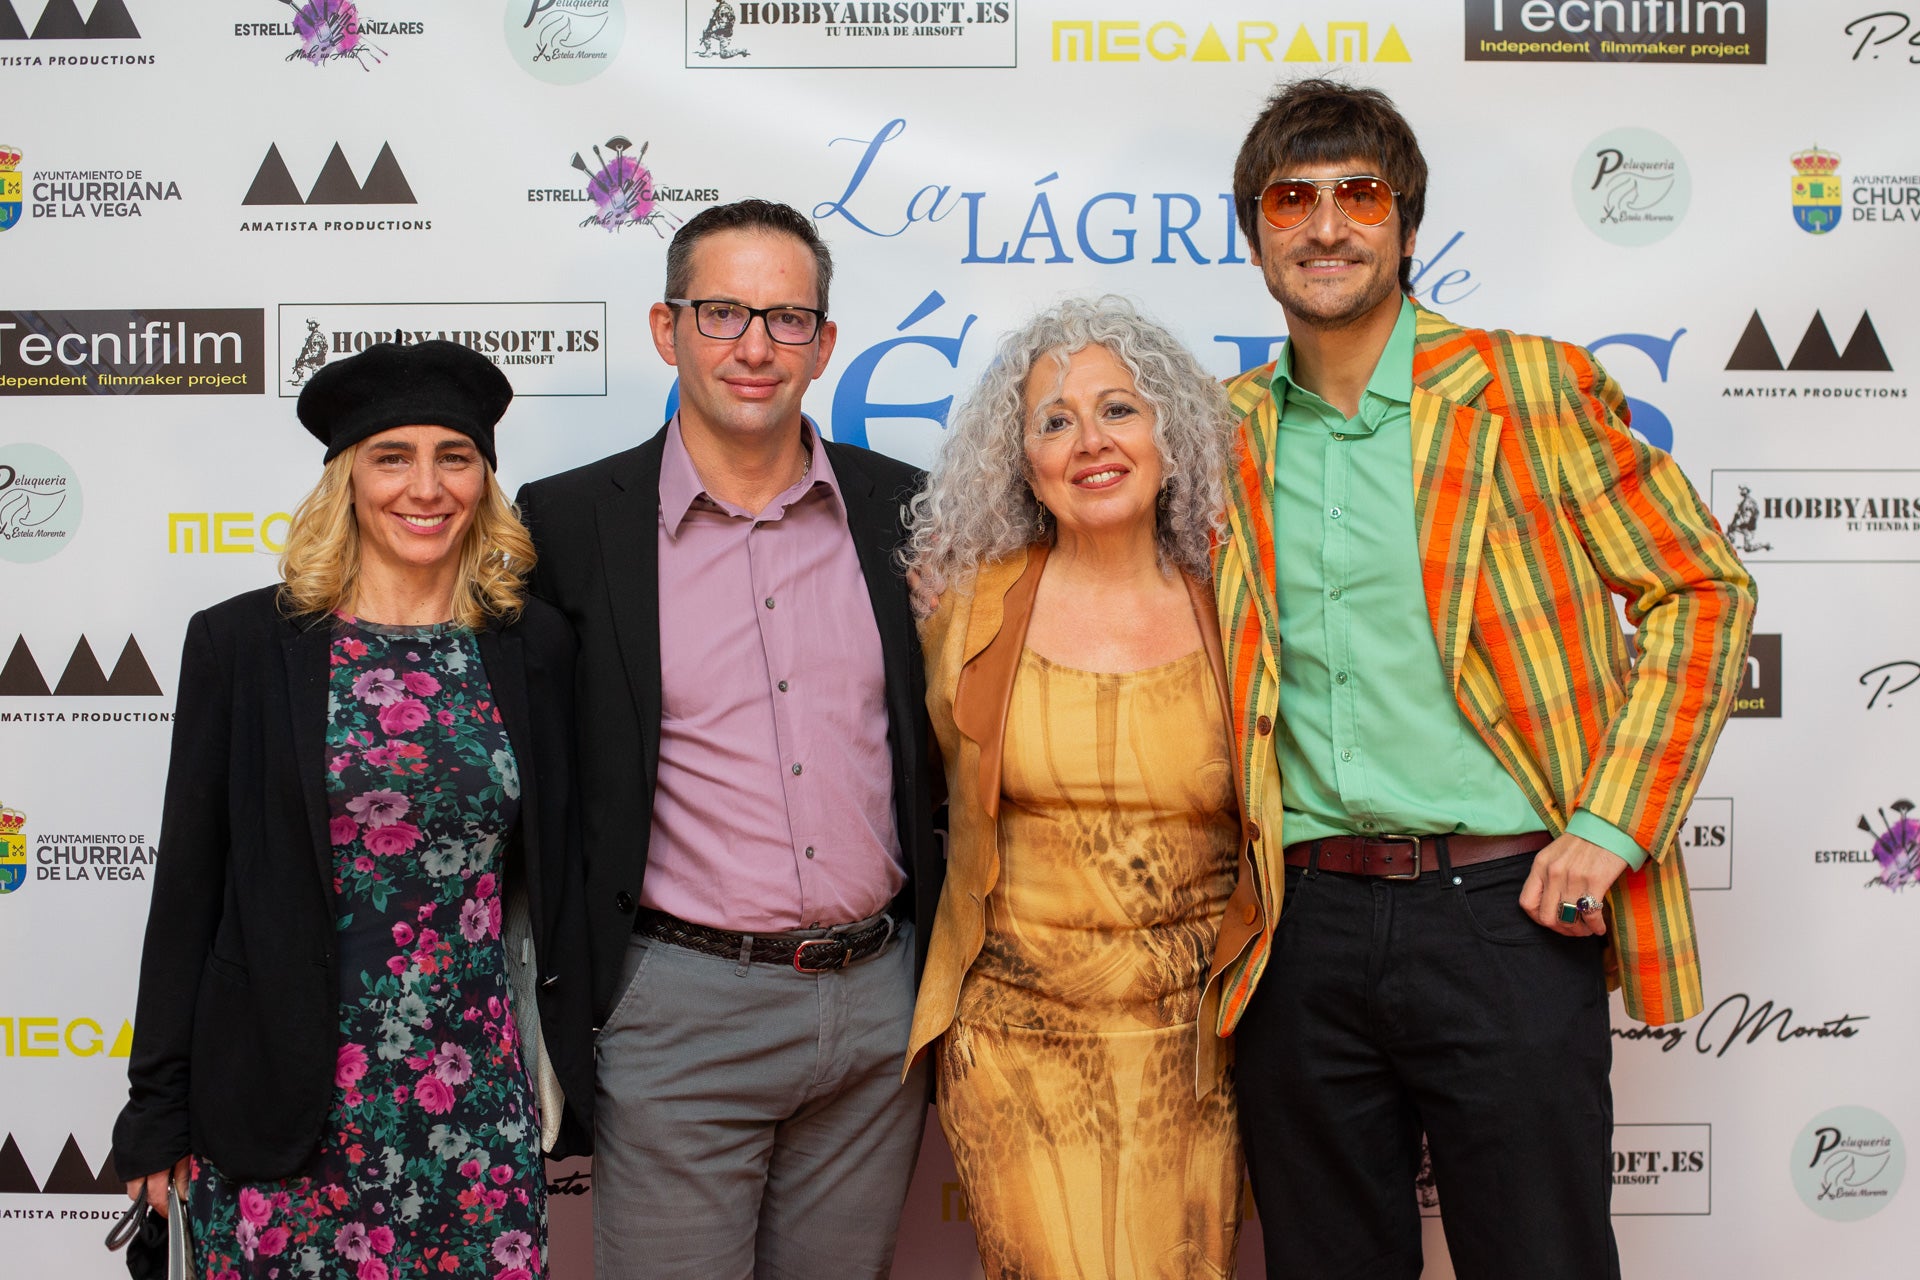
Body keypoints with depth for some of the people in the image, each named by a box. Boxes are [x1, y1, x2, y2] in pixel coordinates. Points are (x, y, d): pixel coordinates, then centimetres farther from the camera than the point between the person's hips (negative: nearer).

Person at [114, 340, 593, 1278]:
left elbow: (553, 873, 9)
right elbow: (189, 882, 1)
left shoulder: (534, 648, 4)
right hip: (285, 1101, -1)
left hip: (480, 1096, 2)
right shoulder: (243, 642, -2)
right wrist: (159, 1110, 1)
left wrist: (565, 1075, 10)